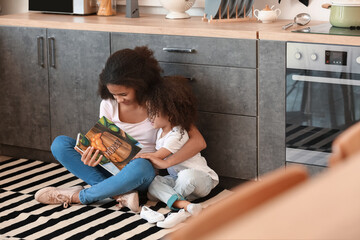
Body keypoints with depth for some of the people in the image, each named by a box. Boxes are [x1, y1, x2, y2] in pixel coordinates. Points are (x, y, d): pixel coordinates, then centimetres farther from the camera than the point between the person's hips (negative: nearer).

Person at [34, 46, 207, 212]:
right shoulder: (108, 104, -1)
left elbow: (199, 142, -17)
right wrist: (94, 156, -21)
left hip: (143, 175, -4)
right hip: (113, 167, 4)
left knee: (140, 166, -43)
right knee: (60, 144, -14)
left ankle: (79, 196, -20)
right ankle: (120, 194, -27)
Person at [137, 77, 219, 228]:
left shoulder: (176, 135, -22)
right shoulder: (162, 131, 6)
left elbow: (156, 158, -17)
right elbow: (155, 158, 15)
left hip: (202, 179, -8)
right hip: (177, 177, 8)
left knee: (187, 176, -42)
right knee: (154, 183, -21)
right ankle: (186, 206, -41)